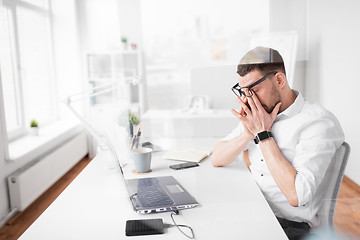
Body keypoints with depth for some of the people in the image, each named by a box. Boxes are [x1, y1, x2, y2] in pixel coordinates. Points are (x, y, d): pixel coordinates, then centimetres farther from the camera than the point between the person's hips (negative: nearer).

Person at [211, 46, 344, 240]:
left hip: (288, 224, -6)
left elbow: (296, 196, -23)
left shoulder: (319, 123, -15)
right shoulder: (256, 115, 6)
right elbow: (216, 159, 7)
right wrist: (249, 133, -11)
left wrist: (263, 134, -18)